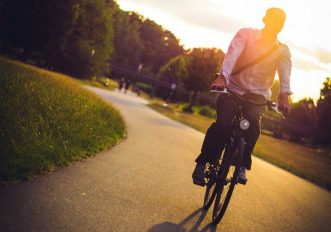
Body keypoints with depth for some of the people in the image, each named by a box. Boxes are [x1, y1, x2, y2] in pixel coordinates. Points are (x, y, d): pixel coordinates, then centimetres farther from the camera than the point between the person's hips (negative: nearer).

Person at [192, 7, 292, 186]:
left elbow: (285, 71, -17)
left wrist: (284, 94, -36)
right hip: (233, 88, -1)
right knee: (223, 124, -25)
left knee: (252, 121, -30)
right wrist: (222, 76, -41)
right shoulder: (247, 34, -6)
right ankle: (202, 163, -7)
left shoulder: (283, 51, 1)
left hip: (258, 94, 2)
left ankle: (242, 166, -16)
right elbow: (233, 54, -23)